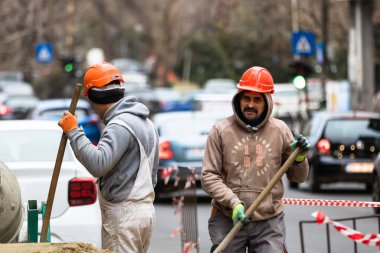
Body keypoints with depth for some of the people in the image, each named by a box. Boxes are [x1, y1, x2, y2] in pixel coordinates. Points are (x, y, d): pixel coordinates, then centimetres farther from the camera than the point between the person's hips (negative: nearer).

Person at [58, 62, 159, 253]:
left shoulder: (120, 125, -16)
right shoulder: (145, 122, 16)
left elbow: (98, 165, -28)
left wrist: (73, 132, -22)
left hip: (123, 215, -10)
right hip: (145, 208, 10)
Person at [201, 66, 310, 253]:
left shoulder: (280, 130, 4)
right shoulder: (221, 130, -2)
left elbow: (297, 177, 11)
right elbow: (209, 176, -4)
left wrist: (299, 159, -10)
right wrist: (233, 203, -16)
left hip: (269, 221, 1)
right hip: (228, 220, -1)